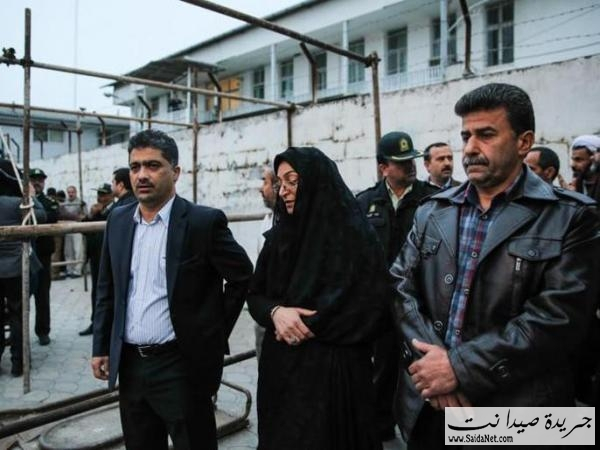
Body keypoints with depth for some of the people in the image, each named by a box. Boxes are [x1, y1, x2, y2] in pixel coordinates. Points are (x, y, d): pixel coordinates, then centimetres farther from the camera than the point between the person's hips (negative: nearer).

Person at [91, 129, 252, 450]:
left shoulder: (204, 221, -13)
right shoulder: (118, 220, 4)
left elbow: (242, 277, -6)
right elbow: (107, 289, 11)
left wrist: (215, 334, -3)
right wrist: (101, 347, 10)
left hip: (181, 365, -5)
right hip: (129, 364, 5)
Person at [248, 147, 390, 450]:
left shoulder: (354, 234, -10)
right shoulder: (279, 235, 5)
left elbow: (374, 304, -13)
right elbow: (255, 294, 7)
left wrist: (311, 325, -13)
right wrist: (276, 312, -15)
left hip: (334, 366, -5)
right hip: (280, 365, 5)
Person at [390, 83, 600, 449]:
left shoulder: (571, 217, -7)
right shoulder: (433, 212, 5)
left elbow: (559, 316, -16)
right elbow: (401, 287, 0)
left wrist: (460, 367, -18)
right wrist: (431, 359, -15)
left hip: (516, 414, -3)